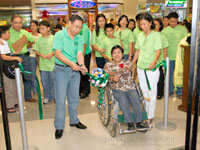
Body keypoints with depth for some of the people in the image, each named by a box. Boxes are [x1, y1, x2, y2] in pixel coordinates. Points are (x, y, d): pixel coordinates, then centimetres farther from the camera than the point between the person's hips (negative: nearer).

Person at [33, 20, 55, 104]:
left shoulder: (53, 38, -5)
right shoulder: (39, 39, 4)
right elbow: (36, 50, 8)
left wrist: (52, 54, -19)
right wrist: (41, 54, -11)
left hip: (52, 64, -3)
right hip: (42, 64, 3)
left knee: (53, 81, 5)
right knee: (44, 81, 11)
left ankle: (55, 96, 22)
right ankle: (47, 97, 26)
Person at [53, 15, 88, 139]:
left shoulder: (79, 38, 4)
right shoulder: (60, 35, -9)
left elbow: (80, 54, -5)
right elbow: (58, 53, -16)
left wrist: (82, 65, -26)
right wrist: (71, 63, -27)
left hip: (75, 70, 5)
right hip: (61, 70, -4)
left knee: (74, 98, 14)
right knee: (60, 99, -1)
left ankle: (74, 121, 32)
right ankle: (59, 126, 12)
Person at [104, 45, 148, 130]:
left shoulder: (127, 62, 12)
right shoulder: (108, 65, 15)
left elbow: (125, 70, -10)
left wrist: (113, 72, -19)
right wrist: (112, 78, -17)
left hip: (130, 88, 1)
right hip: (117, 89, -1)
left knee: (135, 98, -29)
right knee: (123, 100, -32)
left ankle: (139, 122, -27)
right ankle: (130, 123, -32)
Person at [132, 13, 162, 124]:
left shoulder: (156, 35, -7)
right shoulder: (140, 35, 11)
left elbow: (158, 50, -16)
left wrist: (154, 61, -34)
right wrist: (132, 63, 16)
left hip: (152, 68, -6)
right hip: (140, 67, 6)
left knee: (152, 92, 3)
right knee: (143, 91, 14)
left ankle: (150, 116, 14)